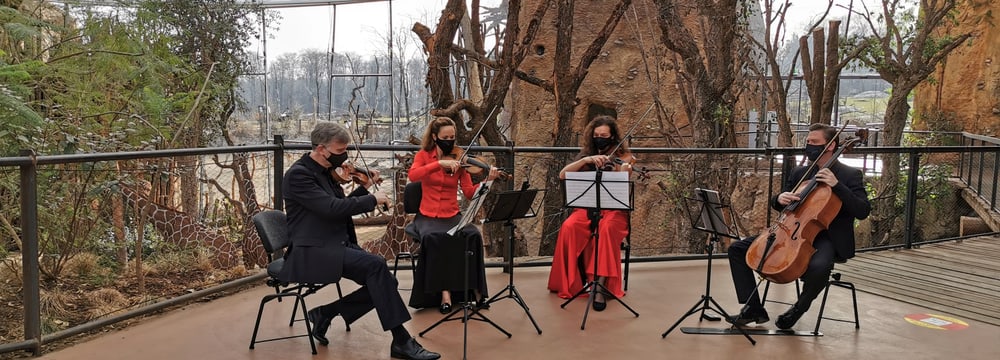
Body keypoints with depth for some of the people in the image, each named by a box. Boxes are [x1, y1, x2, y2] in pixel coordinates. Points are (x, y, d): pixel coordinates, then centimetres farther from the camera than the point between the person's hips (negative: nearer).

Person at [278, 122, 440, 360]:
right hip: (314, 252, -9)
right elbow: (332, 208, -23)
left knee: (381, 281, -7)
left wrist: (365, 188, 8)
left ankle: (325, 313, 6)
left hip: (337, 246, 9)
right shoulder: (298, 174, -13)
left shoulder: (325, 171, 14)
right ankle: (401, 341, -24)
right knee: (376, 265, -27)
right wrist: (372, 199, -14)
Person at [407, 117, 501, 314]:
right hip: (428, 216, -1)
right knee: (434, 237, -35)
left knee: (473, 235, -29)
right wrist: (440, 163, -28)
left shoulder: (459, 160, 4)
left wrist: (486, 180, -22)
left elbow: (469, 193, -5)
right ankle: (444, 291, -27)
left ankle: (475, 289, -17)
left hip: (452, 216, 1)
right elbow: (412, 176, -20)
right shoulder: (423, 155, 3)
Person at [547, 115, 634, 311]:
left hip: (613, 209, -2)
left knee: (607, 229, -37)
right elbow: (563, 175, -5)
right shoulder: (586, 154, 9)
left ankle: (600, 287, -34)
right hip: (586, 208, 3)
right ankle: (570, 282, -14)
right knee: (569, 227, -29)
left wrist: (624, 173, -34)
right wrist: (586, 160, -18)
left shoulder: (623, 157, 0)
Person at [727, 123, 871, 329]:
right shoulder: (799, 173, 13)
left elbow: (863, 212, -14)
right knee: (737, 249, -6)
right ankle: (753, 309, -2)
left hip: (827, 238, -6)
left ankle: (797, 310, -10)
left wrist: (837, 186, -23)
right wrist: (780, 198, -4)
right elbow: (777, 205, 21)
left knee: (819, 266, -41)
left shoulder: (850, 176, -2)